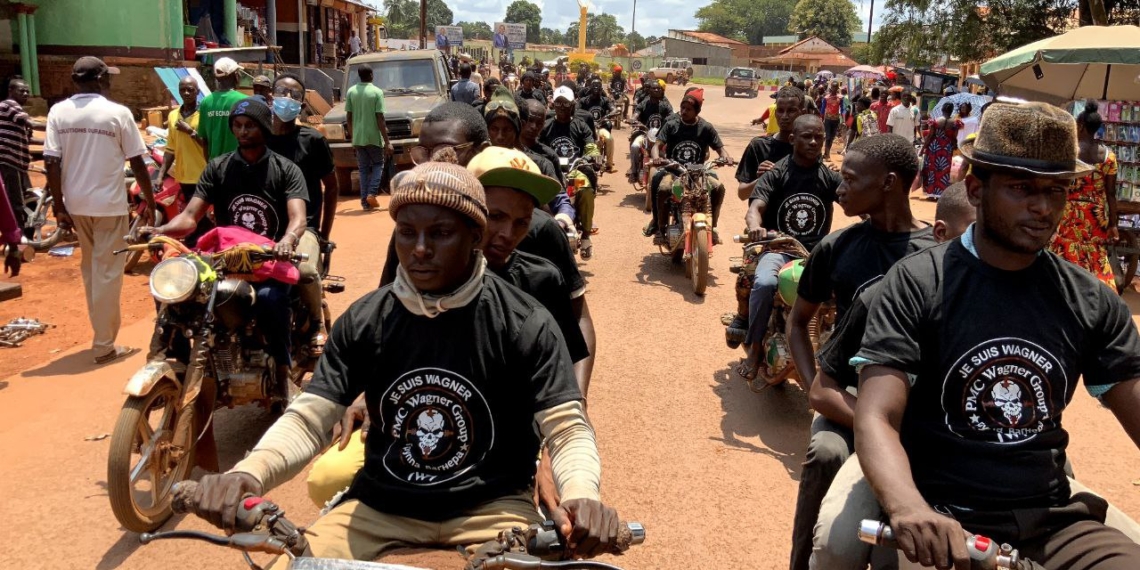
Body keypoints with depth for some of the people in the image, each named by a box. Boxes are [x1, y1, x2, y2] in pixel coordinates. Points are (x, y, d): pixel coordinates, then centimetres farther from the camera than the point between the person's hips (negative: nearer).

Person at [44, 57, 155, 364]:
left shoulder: (58, 112, -1)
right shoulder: (118, 113, -10)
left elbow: (52, 163, -6)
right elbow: (137, 164, -7)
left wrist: (59, 206, -1)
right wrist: (150, 202, 4)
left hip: (76, 203, 4)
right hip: (109, 203, -4)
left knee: (90, 268, 20)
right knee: (107, 273, 2)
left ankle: (102, 329, 33)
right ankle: (104, 344, 5)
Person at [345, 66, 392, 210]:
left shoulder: (351, 91, 3)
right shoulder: (377, 92, -9)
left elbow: (349, 117, 5)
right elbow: (380, 119, -12)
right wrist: (387, 141, -10)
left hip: (358, 137, 3)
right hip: (374, 136, -3)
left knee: (363, 169, 11)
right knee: (378, 164, 15)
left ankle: (365, 202, 8)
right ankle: (372, 194, -3)